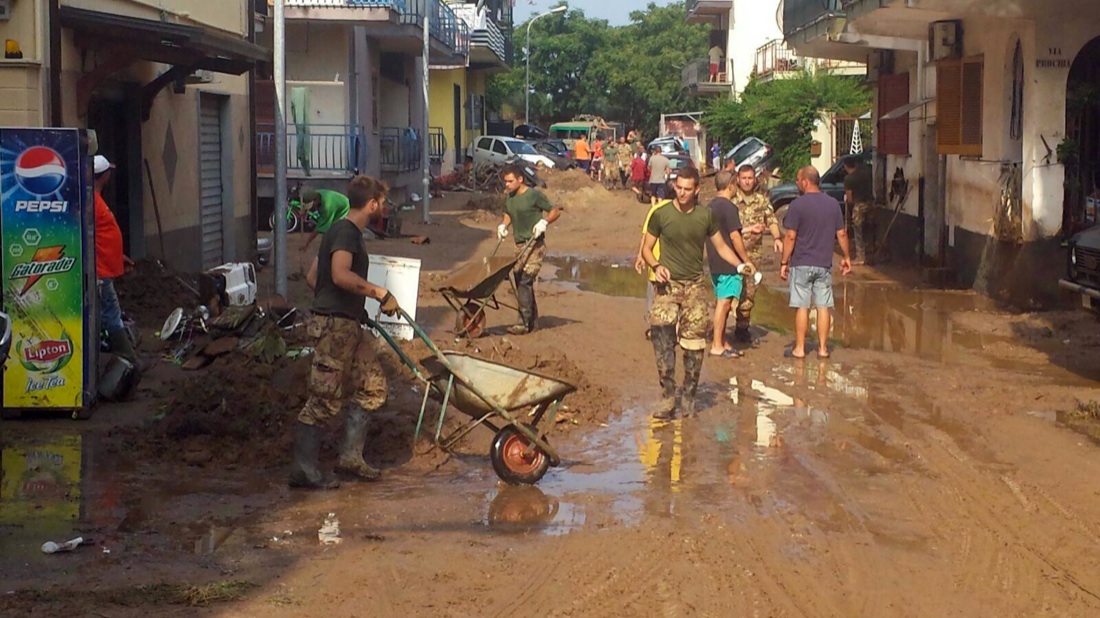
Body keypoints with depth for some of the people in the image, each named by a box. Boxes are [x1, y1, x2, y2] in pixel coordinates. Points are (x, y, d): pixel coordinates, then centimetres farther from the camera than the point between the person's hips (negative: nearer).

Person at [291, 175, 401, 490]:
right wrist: (380, 293, -23)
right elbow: (341, 275, -30)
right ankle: (303, 470, -2)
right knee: (325, 399, -7)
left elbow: (312, 277, 22)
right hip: (335, 325, -11)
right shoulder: (346, 232, -14)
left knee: (371, 386, 14)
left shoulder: (345, 232, 17)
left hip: (348, 325, 11)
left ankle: (350, 457, 18)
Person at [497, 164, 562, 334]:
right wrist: (503, 225, 9)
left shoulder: (534, 195, -11)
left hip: (535, 245, -8)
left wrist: (544, 222, -22)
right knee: (520, 282, 11)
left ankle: (525, 322, -17)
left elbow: (555, 211, -6)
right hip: (519, 245, 8)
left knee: (525, 281, -16)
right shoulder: (509, 199, 10)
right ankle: (532, 319, 24)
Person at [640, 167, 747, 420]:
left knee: (694, 344, 0)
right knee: (662, 339, -14)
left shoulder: (706, 216, 5)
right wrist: (656, 266, -15)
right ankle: (668, 395, -9)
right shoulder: (661, 214, -1)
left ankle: (688, 396, 12)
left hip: (695, 285, 2)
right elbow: (647, 248, 5)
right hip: (667, 285, -2)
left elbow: (721, 246, 13)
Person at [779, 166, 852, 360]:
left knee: (802, 307, 1)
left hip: (802, 264, -4)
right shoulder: (833, 204, 4)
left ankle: (799, 349, 5)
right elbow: (841, 234, 7)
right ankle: (823, 348, 10)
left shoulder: (797, 205, -11)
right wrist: (846, 257, 19)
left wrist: (784, 262, -5)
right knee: (823, 307, 7)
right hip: (824, 264, 4)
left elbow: (790, 237, -12)